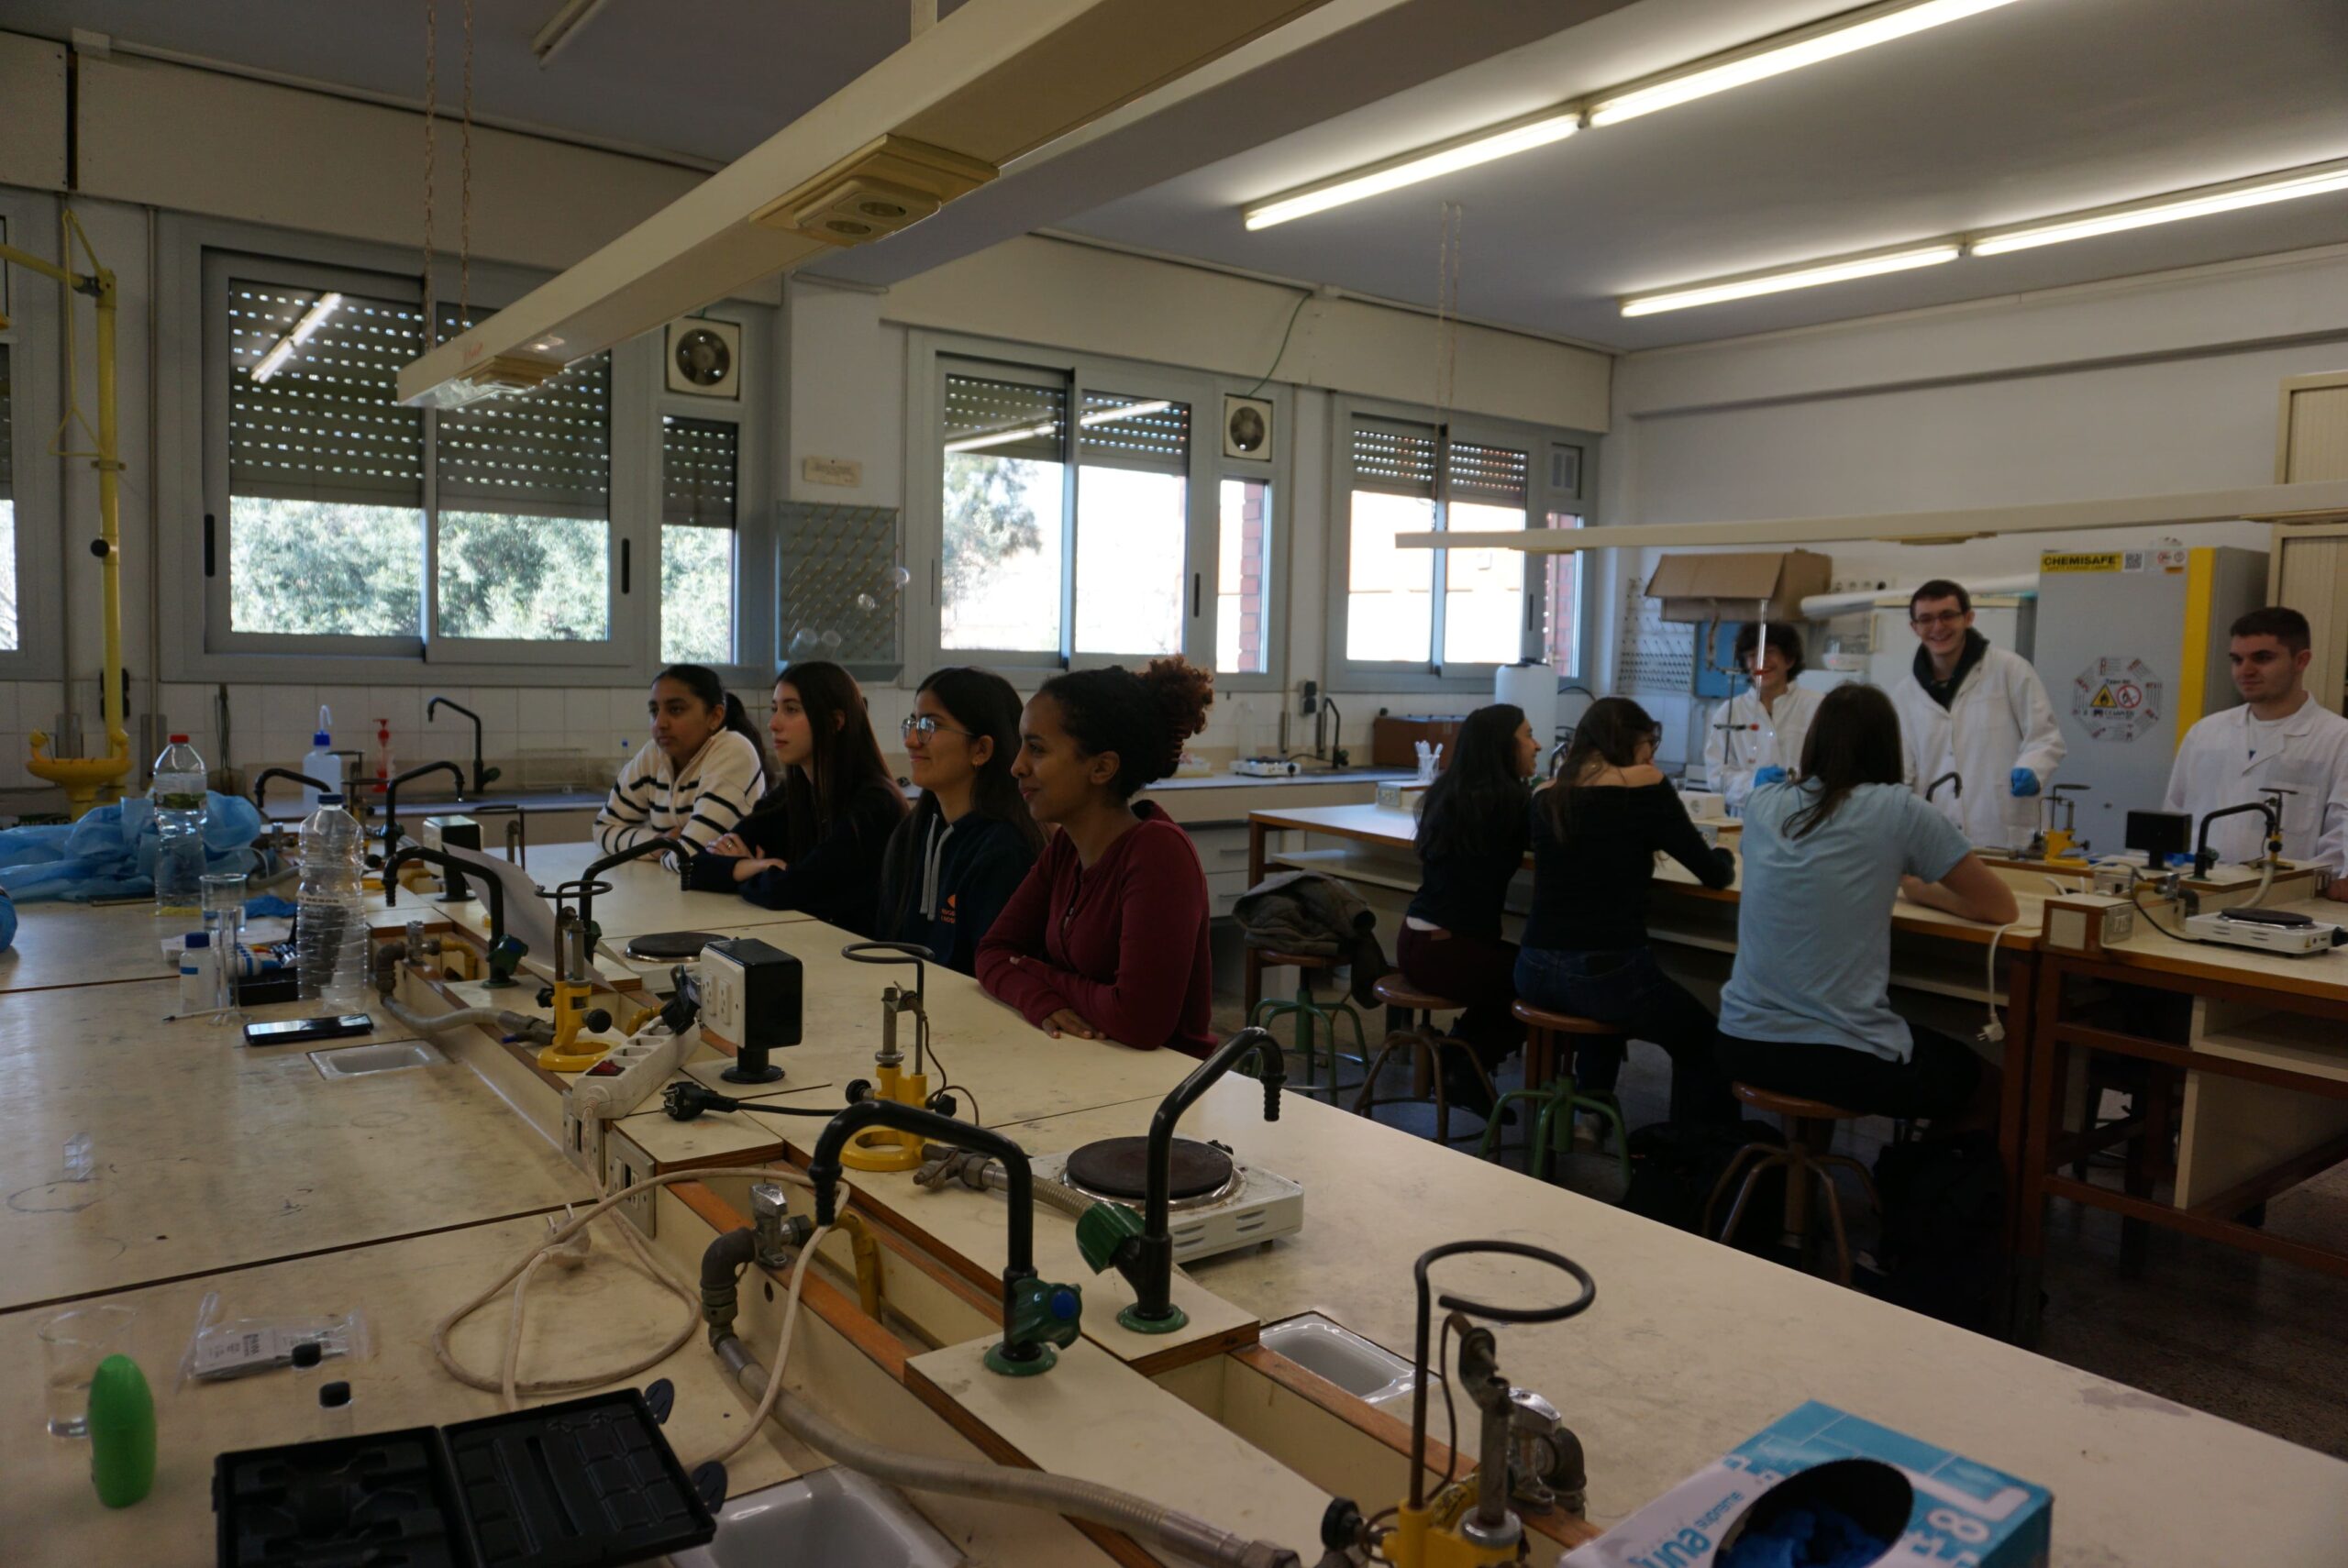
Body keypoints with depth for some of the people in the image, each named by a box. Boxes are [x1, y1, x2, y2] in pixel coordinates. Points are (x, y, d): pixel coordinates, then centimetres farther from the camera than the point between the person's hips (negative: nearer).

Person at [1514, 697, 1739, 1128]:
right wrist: (1724, 858, 23)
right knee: (1703, 1041, 21)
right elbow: (1715, 874, 4)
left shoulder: (1548, 797, 8)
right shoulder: (1645, 786, -6)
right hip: (1605, 973, -6)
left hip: (1536, 972, 6)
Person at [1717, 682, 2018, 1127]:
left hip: (1743, 1043, 5)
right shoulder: (1898, 810, -6)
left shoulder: (1761, 805, 7)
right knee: (1984, 1082, 26)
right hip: (1843, 1057, -5)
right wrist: (1916, 890, 21)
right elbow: (2001, 908, 6)